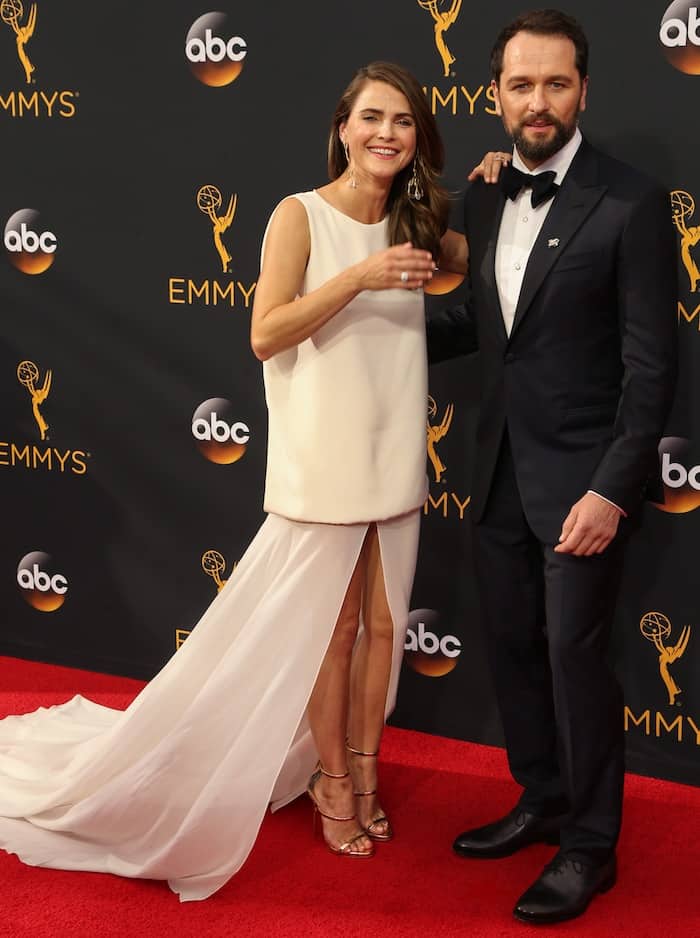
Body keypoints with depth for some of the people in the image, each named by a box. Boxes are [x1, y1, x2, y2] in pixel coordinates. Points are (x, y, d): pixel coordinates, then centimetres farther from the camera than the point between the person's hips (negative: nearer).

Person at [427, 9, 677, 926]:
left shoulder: (631, 202, -12)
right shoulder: (485, 197, 7)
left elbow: (651, 364, -14)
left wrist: (612, 489, -19)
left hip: (581, 474, -6)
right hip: (502, 469, 6)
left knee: (574, 653, -1)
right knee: (513, 645, 14)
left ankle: (591, 846, 17)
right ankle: (543, 803, 33)